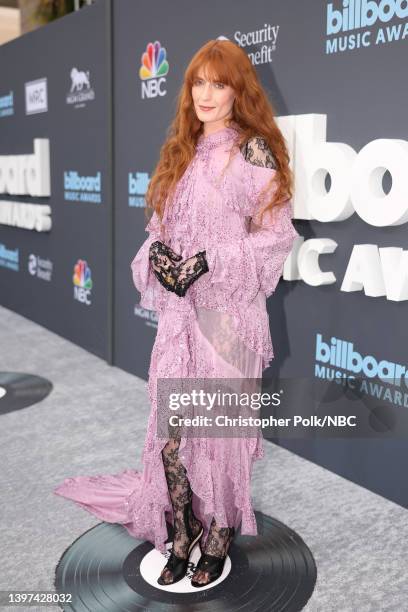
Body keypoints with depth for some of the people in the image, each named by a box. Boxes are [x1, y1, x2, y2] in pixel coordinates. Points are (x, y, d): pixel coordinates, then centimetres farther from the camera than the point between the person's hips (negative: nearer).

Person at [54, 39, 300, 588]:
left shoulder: (254, 151, -3)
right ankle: (183, 537, 22)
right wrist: (156, 254, -3)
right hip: (178, 309, 5)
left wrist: (210, 261, -16)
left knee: (221, 425, 3)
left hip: (228, 311, -5)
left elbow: (277, 234, -7)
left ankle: (218, 541, 23)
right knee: (170, 429, 5)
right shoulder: (182, 150, 15)